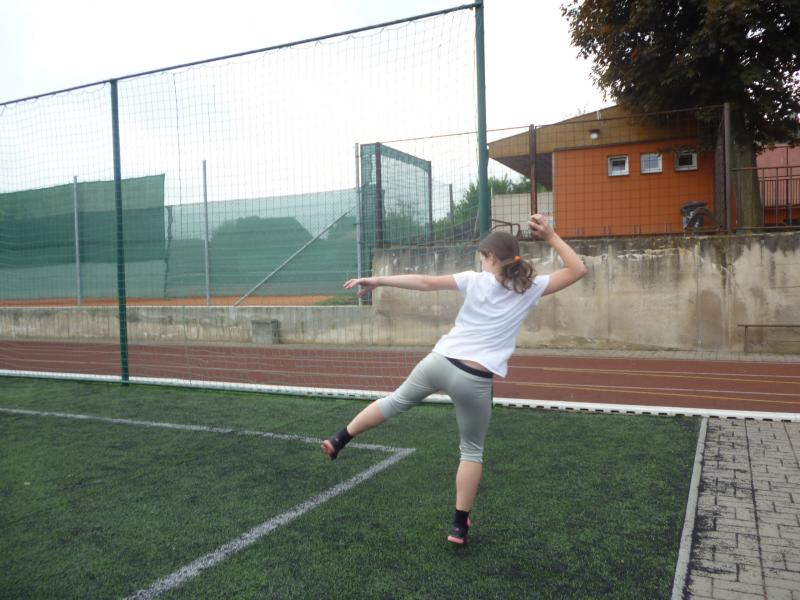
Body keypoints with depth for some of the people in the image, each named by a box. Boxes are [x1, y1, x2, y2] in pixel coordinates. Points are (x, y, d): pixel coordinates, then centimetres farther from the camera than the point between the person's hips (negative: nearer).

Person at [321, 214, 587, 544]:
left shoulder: (475, 280, 2)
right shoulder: (530, 288, 1)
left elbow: (426, 282, -2)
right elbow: (577, 270, 9)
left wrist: (377, 280, 2)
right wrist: (551, 237, 7)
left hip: (439, 361, 1)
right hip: (474, 380, -1)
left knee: (396, 400, 26)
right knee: (472, 450, 18)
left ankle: (339, 439, 33)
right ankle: (460, 525, 21)